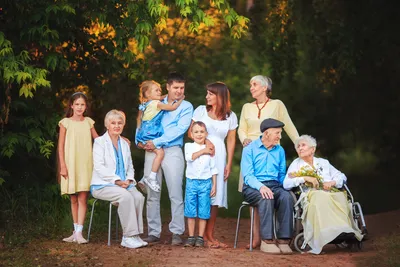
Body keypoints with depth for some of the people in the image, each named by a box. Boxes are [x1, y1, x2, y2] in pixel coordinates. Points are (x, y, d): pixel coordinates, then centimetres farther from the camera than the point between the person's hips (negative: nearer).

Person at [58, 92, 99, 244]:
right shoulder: (65, 123, 1)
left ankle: (79, 233, -10)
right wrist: (63, 166, -6)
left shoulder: (88, 122, 8)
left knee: (82, 198, -7)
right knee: (73, 199, 6)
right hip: (70, 164, -1)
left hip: (85, 164, 1)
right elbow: (61, 146, 0)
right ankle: (75, 231, 15)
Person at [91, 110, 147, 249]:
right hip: (102, 185, -5)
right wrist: (116, 180, -18)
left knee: (139, 196, -25)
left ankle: (135, 235, -21)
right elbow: (99, 166, -11)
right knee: (126, 196, -33)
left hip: (123, 184, 6)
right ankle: (128, 236, -30)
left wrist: (128, 180, -3)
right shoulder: (100, 142, 0)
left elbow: (130, 166, 20)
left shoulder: (125, 144, 20)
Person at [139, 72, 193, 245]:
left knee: (175, 194, -6)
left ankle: (177, 233, -1)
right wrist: (140, 141, 1)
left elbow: (180, 129, -9)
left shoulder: (186, 106, 4)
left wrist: (157, 141, -14)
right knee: (152, 195, 4)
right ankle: (153, 233, 9)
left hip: (172, 151, -4)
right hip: (151, 151, 4)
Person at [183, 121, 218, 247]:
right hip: (192, 182, -1)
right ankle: (191, 237, 8)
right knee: (191, 211, 1)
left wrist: (214, 185, 4)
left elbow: (213, 169, 10)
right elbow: (189, 157, -18)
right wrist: (202, 151, -11)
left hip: (205, 183, 1)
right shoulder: (189, 146, 4)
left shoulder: (209, 149, 8)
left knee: (203, 212, 1)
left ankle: (200, 237, 6)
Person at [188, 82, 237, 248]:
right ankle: (203, 235, -5)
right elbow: (191, 133, 6)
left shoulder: (230, 116, 9)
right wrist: (205, 141, -12)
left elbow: (231, 141, 10)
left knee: (216, 196, 3)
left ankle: (210, 235, 9)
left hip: (219, 157, 2)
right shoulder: (201, 110, 6)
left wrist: (229, 164, 4)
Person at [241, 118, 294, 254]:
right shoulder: (250, 149, 1)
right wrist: (261, 187, -27)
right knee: (266, 198, -37)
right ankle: (267, 240, -36)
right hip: (253, 187, -4)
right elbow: (248, 175, -8)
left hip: (274, 185, 4)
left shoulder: (280, 150, 16)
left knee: (287, 197, -30)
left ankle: (283, 239, -31)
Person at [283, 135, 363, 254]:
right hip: (310, 194, -2)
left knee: (341, 198, -35)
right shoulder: (296, 164, 24)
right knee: (320, 198, -40)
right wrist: (305, 178, -6)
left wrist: (332, 182, -3)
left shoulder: (323, 163, 29)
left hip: (331, 192, 2)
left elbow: (342, 177, 21)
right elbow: (286, 184, 7)